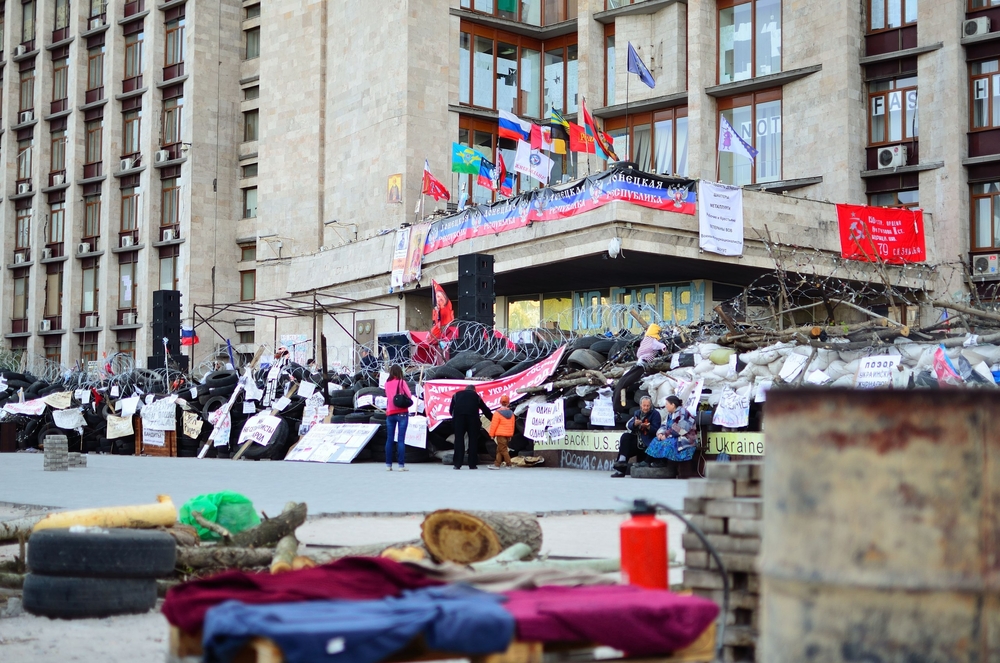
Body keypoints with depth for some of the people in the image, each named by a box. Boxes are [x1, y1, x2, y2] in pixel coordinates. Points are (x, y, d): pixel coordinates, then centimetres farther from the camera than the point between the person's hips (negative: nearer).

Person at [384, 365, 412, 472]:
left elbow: (387, 396, 12)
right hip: (402, 413, -4)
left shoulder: (387, 383, 5)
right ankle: (401, 465, -7)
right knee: (401, 440, -5)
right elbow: (409, 396, -6)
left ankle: (388, 465, 8)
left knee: (389, 439, 7)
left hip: (390, 413, 4)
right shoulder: (401, 382, -6)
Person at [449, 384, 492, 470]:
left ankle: (457, 464, -4)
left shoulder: (457, 395, 26)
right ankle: (472, 465, 3)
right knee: (473, 440, 5)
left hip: (459, 416, 0)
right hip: (473, 417, 0)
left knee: (459, 439, 2)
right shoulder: (476, 396, 25)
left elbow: (451, 409, 17)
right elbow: (485, 410, 26)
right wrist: (493, 419, 35)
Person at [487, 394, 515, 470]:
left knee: (502, 449, -4)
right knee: (499, 449, 13)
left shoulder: (498, 413, -12)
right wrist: (511, 434, 22)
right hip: (508, 434, 7)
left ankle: (508, 464, -7)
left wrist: (491, 434, -1)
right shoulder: (511, 413, 8)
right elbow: (512, 425, 13)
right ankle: (497, 464, 13)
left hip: (500, 434, -7)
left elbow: (494, 425, -11)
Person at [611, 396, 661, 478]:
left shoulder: (655, 414, -5)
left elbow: (655, 430, -13)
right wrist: (635, 424, -21)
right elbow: (628, 425, 1)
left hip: (647, 442, -7)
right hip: (637, 437, 7)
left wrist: (648, 427, -32)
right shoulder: (637, 413, 12)